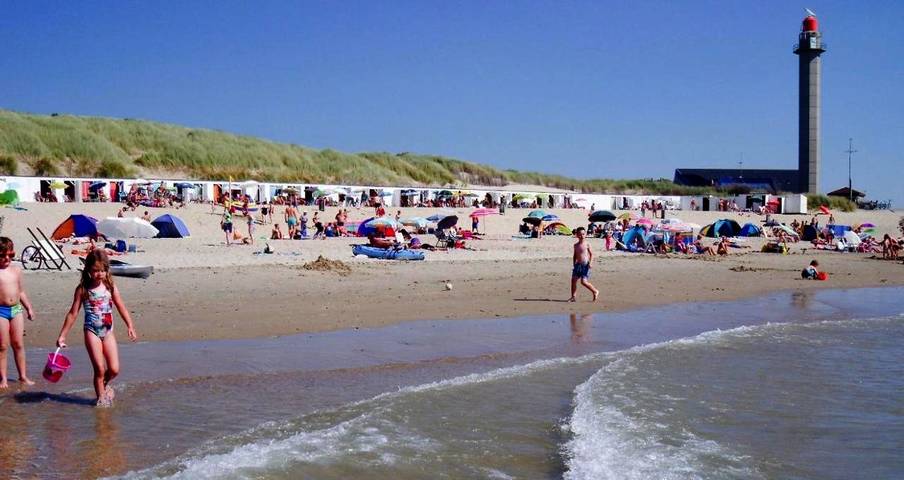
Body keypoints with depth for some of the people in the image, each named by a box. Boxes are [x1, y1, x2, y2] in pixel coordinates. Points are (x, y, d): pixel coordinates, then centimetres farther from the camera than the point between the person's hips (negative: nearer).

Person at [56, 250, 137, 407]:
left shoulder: (111, 287, 2)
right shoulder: (83, 289, -3)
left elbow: (121, 308, 4)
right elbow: (73, 313, 1)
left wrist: (130, 326, -8)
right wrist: (62, 335, 1)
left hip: (108, 331, 3)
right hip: (92, 331, -3)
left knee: (114, 369, -1)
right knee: (99, 368, -7)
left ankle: (104, 385, 30)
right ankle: (101, 397, 11)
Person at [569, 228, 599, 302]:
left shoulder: (587, 244, -4)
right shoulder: (576, 245, 11)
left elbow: (591, 254, -2)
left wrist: (590, 262, -14)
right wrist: (574, 264, 16)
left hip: (585, 265, -6)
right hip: (578, 264, 6)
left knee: (584, 281, -12)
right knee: (573, 280, -2)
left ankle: (595, 291, 9)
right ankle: (573, 297, 8)